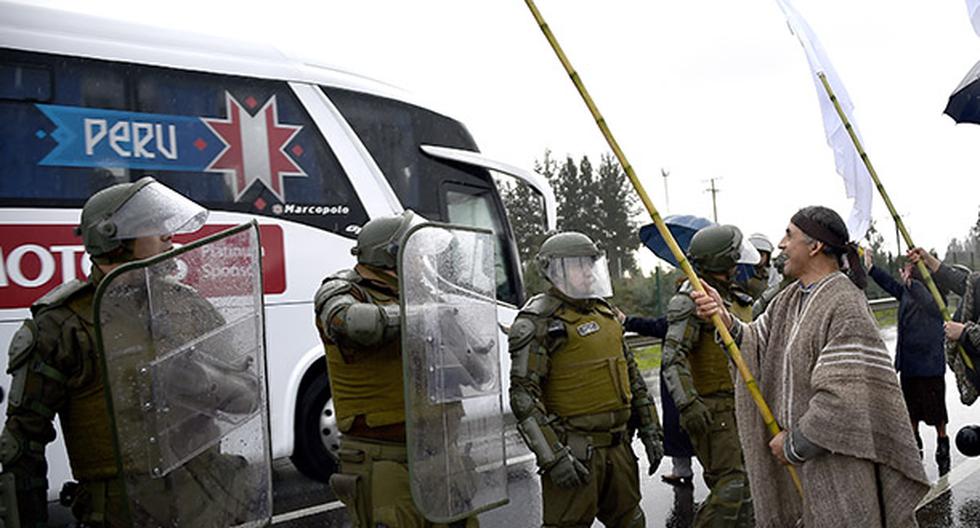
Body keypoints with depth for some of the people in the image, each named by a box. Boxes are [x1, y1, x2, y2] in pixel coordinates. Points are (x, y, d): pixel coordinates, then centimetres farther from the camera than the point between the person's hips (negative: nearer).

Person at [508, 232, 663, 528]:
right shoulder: (539, 322, -10)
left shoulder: (605, 312, 15)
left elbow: (631, 373, 21)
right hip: (575, 450, -7)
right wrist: (553, 457, -21)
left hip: (618, 445, 7)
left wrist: (650, 430, 17)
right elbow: (523, 395, -16)